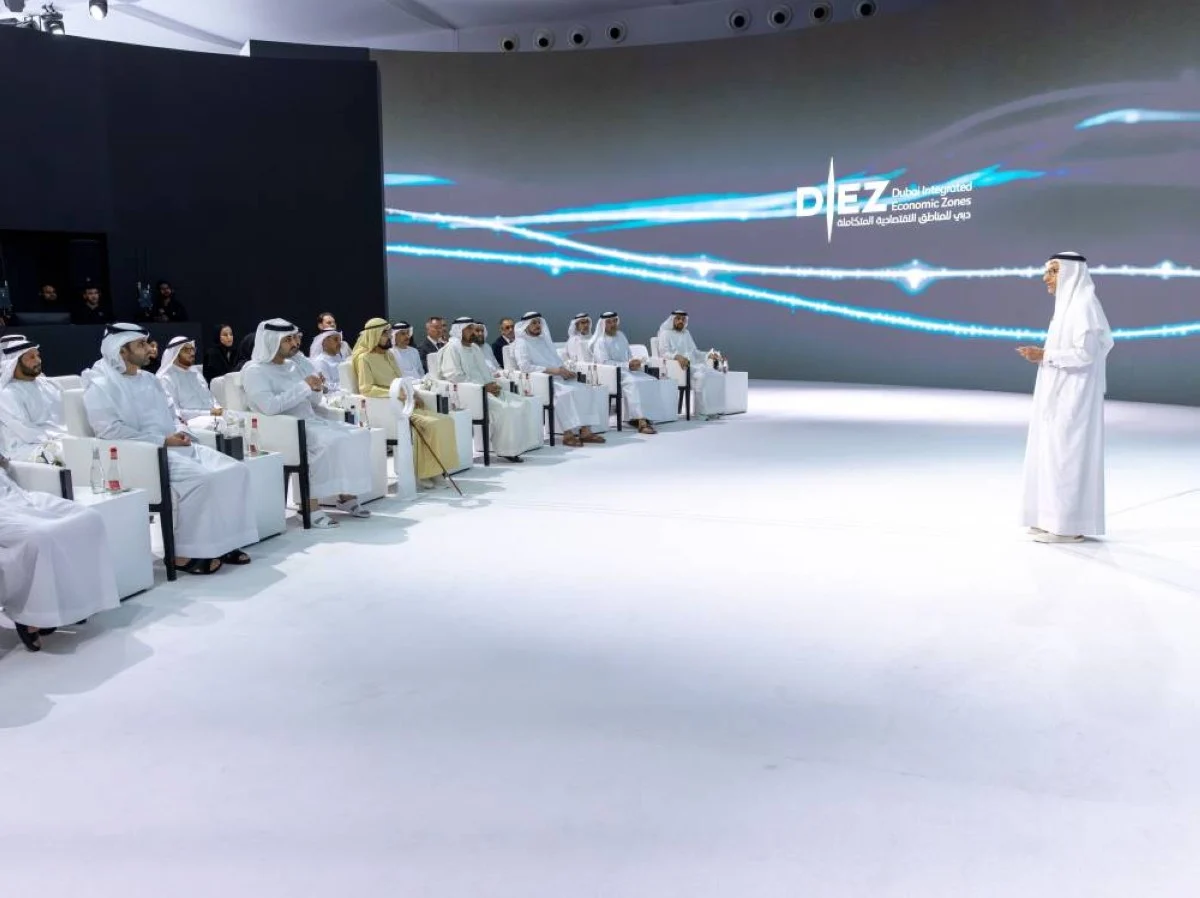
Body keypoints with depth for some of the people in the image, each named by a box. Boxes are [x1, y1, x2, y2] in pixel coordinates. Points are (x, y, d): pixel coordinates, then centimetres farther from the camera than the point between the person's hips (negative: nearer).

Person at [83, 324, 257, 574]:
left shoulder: (150, 380, 20)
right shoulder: (101, 386, -5)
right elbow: (110, 430, -17)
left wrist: (180, 431, 1)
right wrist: (162, 441, -18)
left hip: (177, 447, 8)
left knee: (235, 470, -11)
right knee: (201, 478, -31)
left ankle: (223, 542, -5)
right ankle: (184, 554, -19)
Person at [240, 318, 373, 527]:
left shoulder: (293, 365, 17)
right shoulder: (254, 370, -7)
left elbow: (313, 403, 21)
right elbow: (270, 407, -24)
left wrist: (316, 389, -2)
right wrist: (303, 386, -17)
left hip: (311, 422, 8)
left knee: (360, 435, -10)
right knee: (331, 441, -33)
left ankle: (346, 495, -5)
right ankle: (310, 505, -26)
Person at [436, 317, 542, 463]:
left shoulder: (475, 347, 21)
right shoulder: (452, 348, -6)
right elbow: (455, 377, -17)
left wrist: (492, 384, 0)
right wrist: (484, 387, -18)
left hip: (485, 390, 9)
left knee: (528, 404, -7)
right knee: (506, 409, -29)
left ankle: (520, 444, -6)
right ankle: (506, 450, -17)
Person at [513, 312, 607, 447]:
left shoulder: (545, 340, 23)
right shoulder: (522, 343, 0)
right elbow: (525, 366, -16)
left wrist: (564, 370, -2)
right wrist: (552, 370, -21)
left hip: (557, 378, 7)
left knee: (587, 390, -14)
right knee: (565, 393, -36)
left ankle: (585, 430, -21)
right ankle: (568, 434, -32)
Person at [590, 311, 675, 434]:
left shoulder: (621, 336, 19)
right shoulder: (601, 341, -3)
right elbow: (605, 362, -15)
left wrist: (635, 363, -2)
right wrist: (627, 365, -21)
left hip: (628, 370, 7)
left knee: (653, 382, -17)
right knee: (633, 384, -37)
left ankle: (636, 417, -23)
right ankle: (641, 421, -45)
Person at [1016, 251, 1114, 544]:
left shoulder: (1083, 304, -15)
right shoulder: (1069, 305, 15)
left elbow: (1085, 354, -21)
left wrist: (1046, 355, -16)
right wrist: (1041, 354, 7)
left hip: (1073, 395, -10)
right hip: (1062, 394, 10)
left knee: (1067, 454, -7)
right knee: (1055, 454, 11)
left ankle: (1070, 526, -2)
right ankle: (1058, 521, 17)